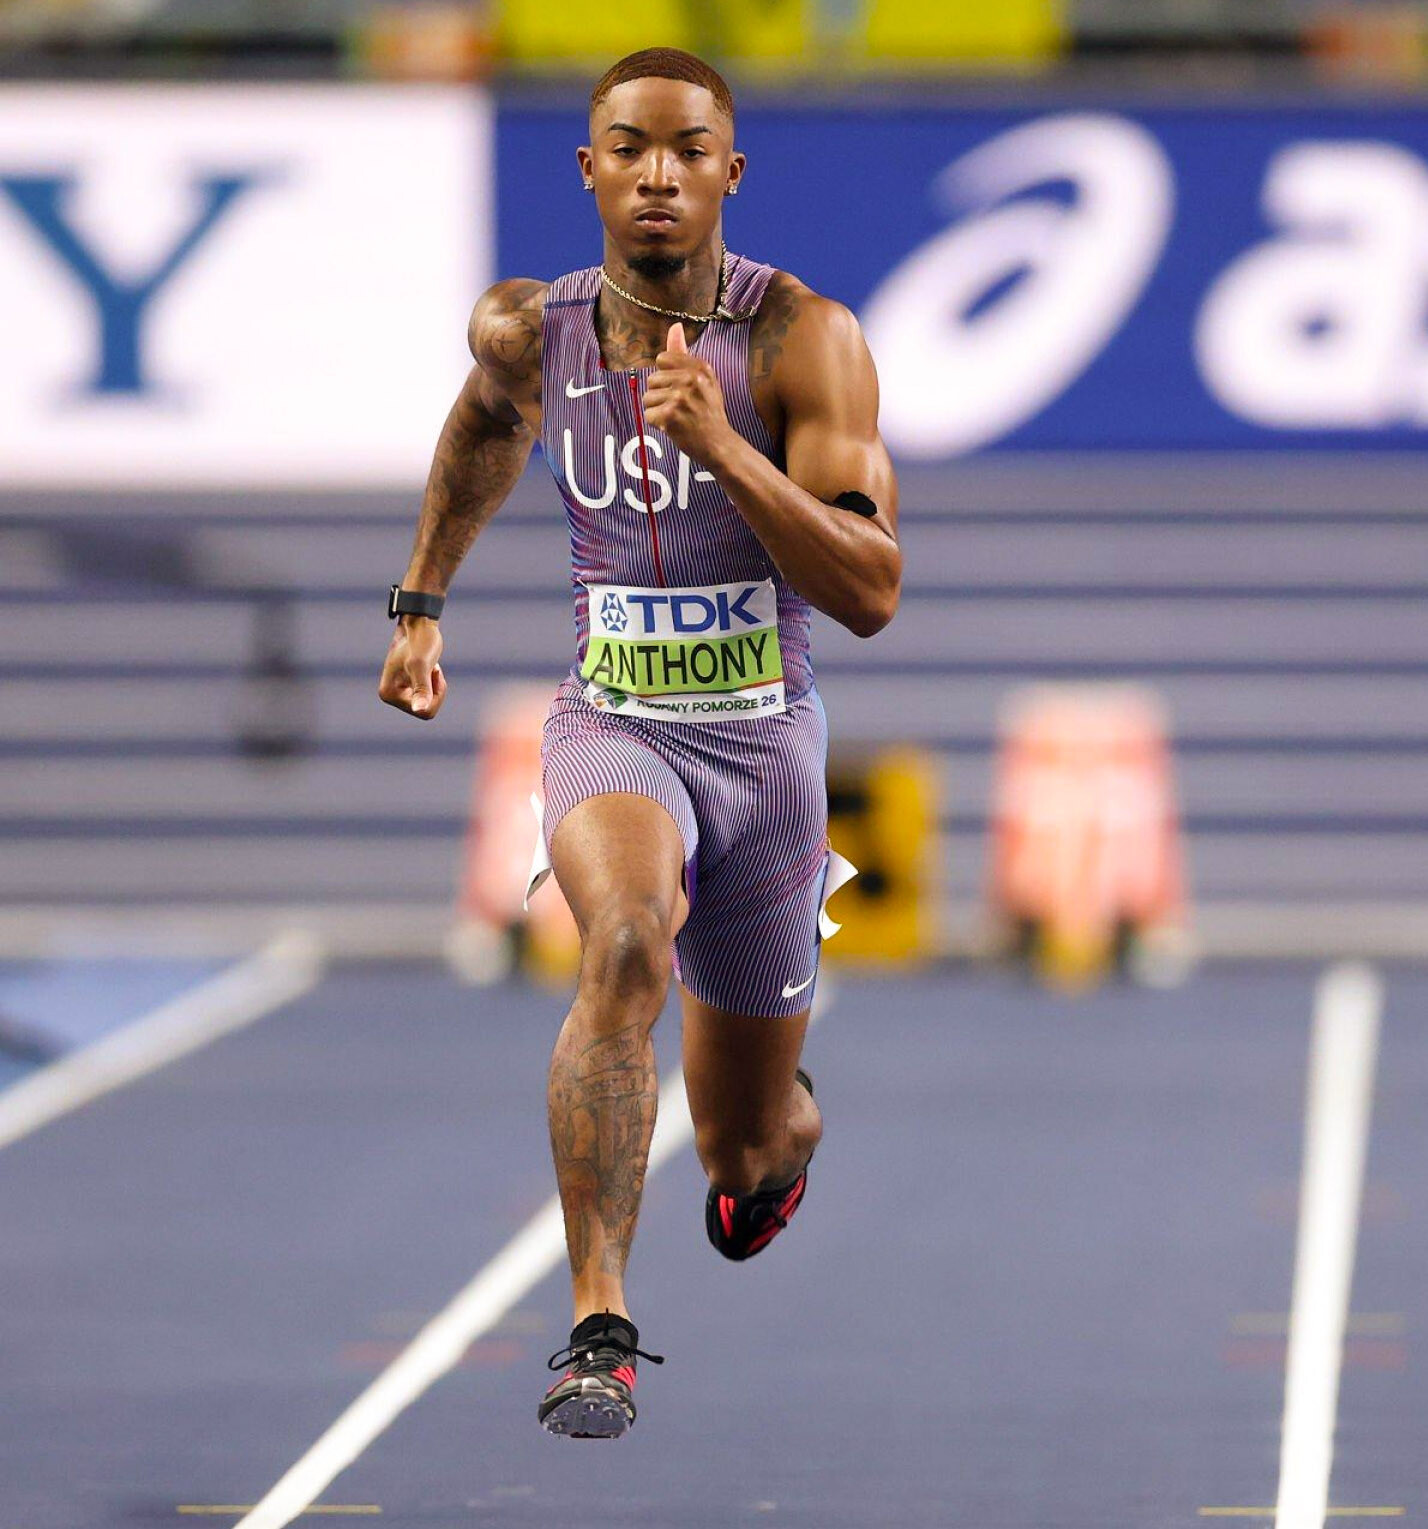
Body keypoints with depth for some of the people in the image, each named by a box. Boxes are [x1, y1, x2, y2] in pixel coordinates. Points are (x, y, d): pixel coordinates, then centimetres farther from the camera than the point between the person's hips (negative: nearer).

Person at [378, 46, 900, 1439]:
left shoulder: (803, 338, -15)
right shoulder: (529, 333, -5)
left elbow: (870, 594, -23)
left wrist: (722, 447, -33)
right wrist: (421, 602, 25)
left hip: (765, 748, 0)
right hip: (613, 730, 0)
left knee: (749, 1149, 13)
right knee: (627, 947, -35)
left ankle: (777, 1128, 54)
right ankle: (599, 1334, -35)